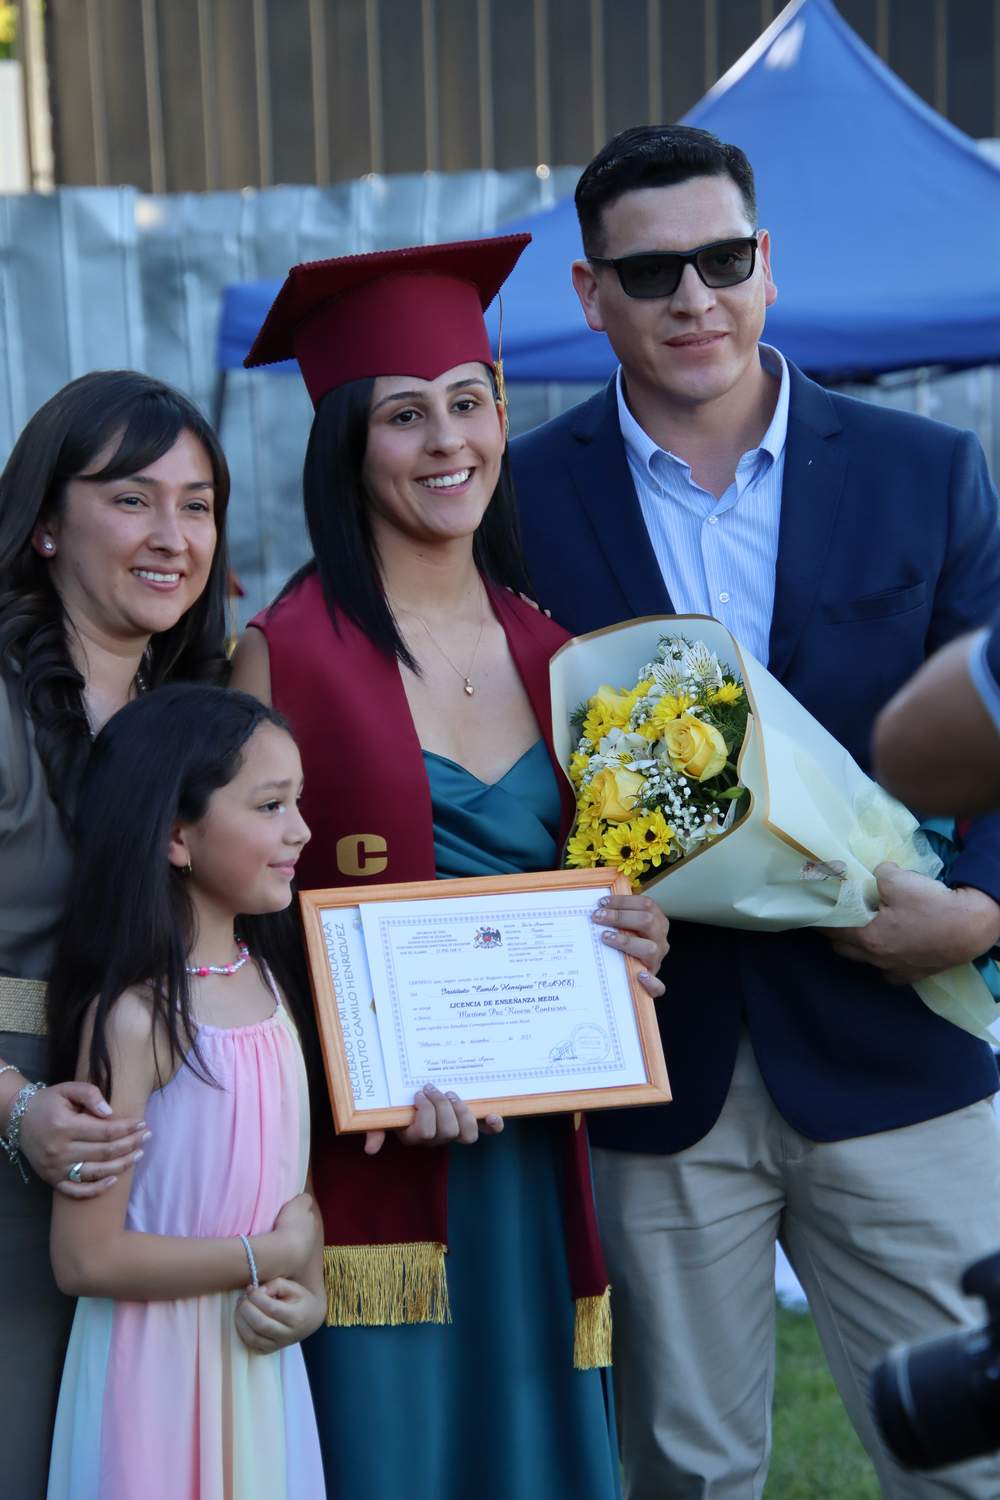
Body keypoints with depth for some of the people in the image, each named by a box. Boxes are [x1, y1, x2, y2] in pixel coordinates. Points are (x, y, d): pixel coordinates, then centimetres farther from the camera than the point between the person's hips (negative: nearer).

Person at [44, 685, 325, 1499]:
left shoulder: (264, 981, 4)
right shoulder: (135, 1016, -21)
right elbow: (87, 1258, -22)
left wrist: (311, 1292, -8)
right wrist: (273, 1256, -14)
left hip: (261, 1360, 7)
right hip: (159, 1364, -7)